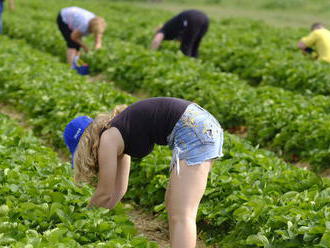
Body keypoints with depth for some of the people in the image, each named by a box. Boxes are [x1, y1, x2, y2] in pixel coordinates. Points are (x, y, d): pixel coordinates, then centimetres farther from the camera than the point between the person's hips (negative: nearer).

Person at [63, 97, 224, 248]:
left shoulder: (107, 140, -3)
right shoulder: (118, 135, 22)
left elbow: (105, 193, 5)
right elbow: (119, 189, 28)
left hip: (194, 131, -10)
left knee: (181, 216, -13)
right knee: (172, 204, 17)